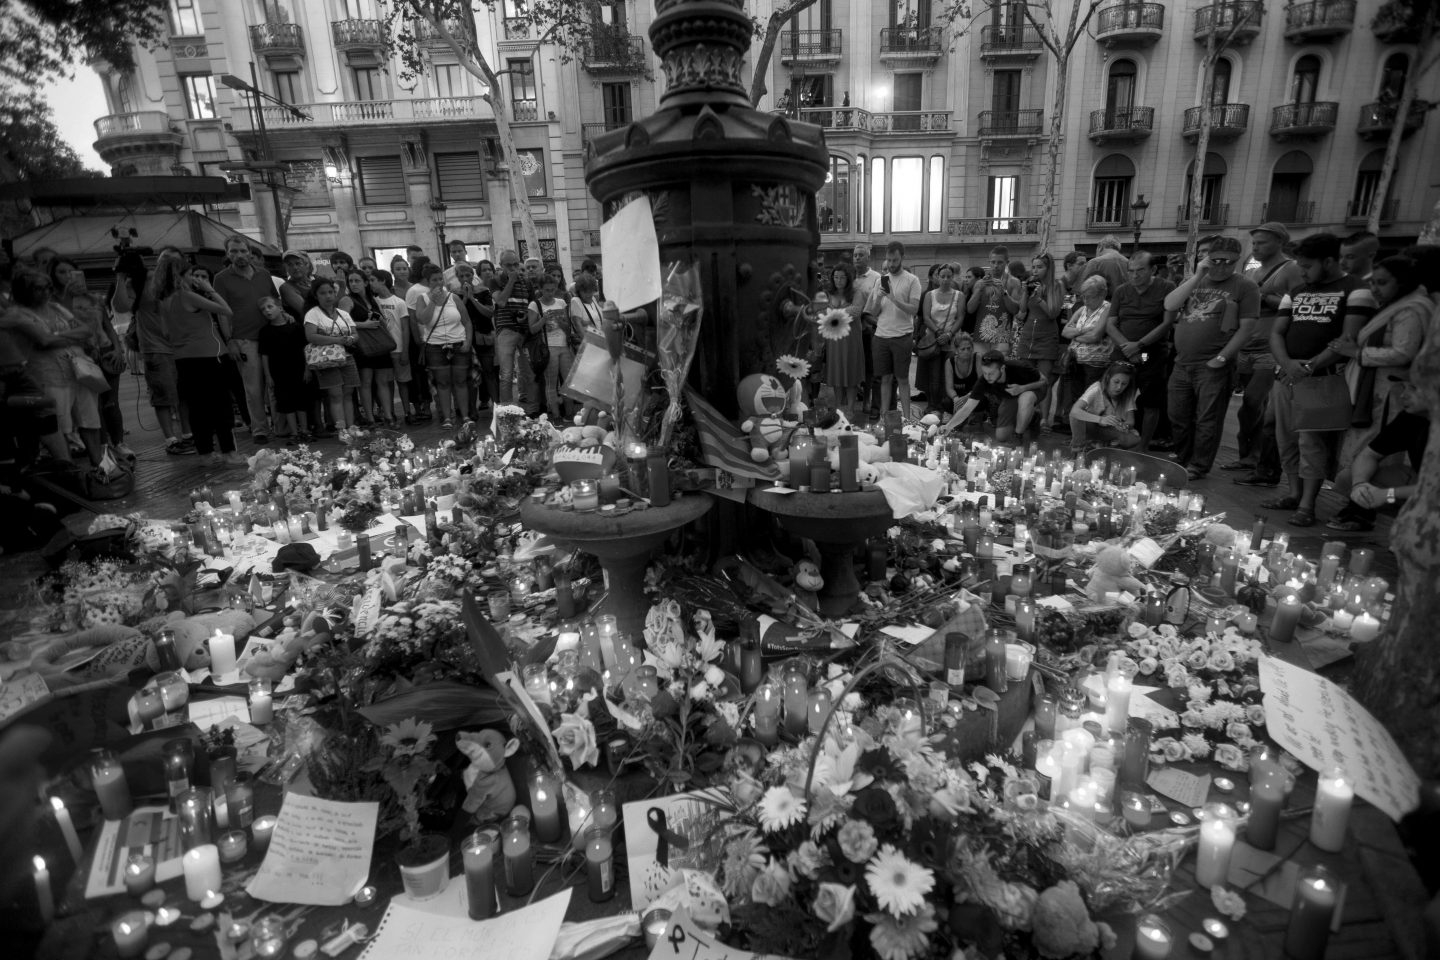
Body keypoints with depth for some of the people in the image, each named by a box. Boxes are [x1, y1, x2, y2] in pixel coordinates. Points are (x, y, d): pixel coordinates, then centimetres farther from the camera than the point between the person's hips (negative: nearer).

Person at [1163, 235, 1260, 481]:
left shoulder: (1244, 286, -1)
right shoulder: (1193, 282, 13)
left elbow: (1245, 329, -6)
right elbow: (1169, 305, -4)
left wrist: (1221, 358, -14)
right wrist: (1198, 276, -8)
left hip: (1212, 366, -5)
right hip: (1182, 363, 5)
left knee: (1206, 419, 1)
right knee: (1178, 417, 12)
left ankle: (1199, 467, 13)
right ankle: (1182, 461, 28)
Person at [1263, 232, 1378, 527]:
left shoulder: (1356, 291, -1)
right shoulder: (1295, 292, 17)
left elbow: (1349, 339, -11)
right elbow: (1277, 333, 10)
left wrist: (1311, 365, -17)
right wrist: (1287, 363, -8)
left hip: (1323, 379, -6)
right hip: (1287, 378, 6)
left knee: (1312, 442, -9)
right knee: (1286, 439, 9)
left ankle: (1307, 505, -6)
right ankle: (1295, 494, 20)